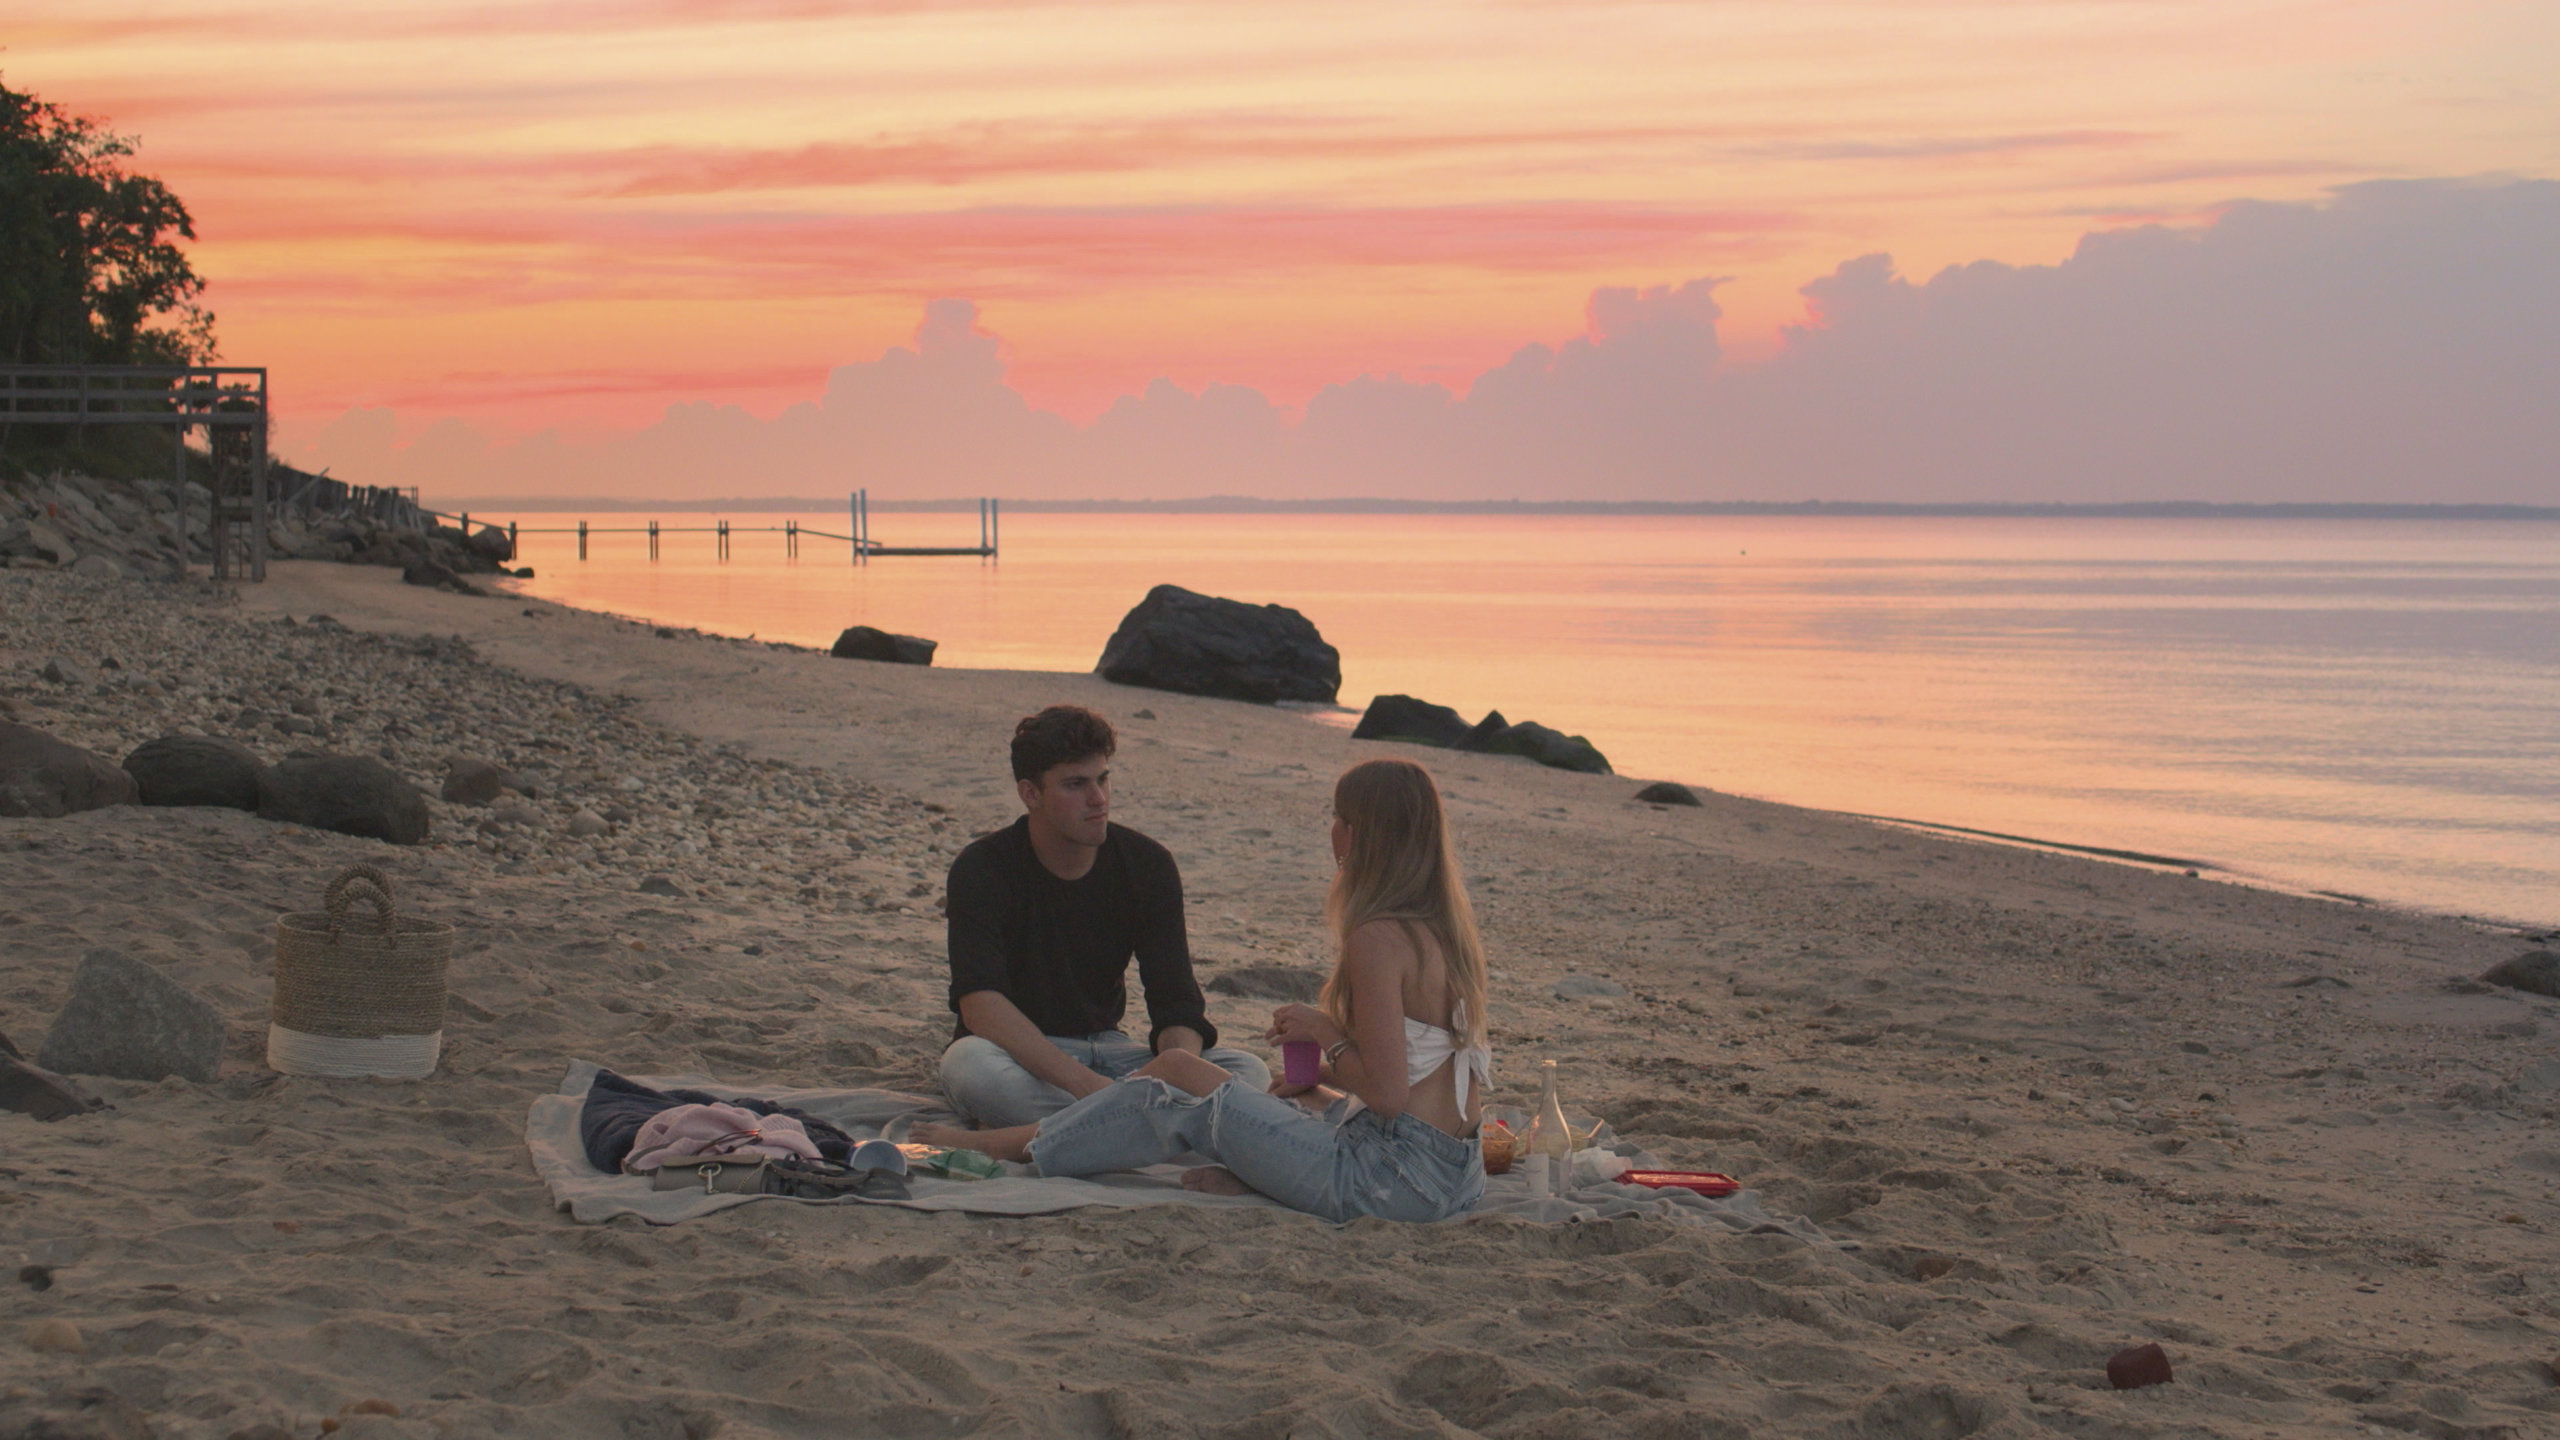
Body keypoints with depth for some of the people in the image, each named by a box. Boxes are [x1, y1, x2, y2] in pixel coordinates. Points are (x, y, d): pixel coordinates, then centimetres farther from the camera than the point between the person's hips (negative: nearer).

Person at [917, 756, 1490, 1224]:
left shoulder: (1379, 939, -15)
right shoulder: (1442, 929, 13)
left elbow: (1388, 1094, -20)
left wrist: (1324, 1030, -5)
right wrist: (1328, 1072, 14)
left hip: (1394, 1180, -9)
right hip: (1453, 1176, 9)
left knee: (1178, 1074, 2)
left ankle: (1014, 1148, 13)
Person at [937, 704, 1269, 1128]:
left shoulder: (1148, 866, -1)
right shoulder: (982, 868, -13)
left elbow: (1175, 1001, -6)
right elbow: (980, 1003, -29)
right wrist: (1085, 1083, -42)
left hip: (1107, 1046, 4)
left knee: (1249, 1072, -19)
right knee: (971, 1065, -40)